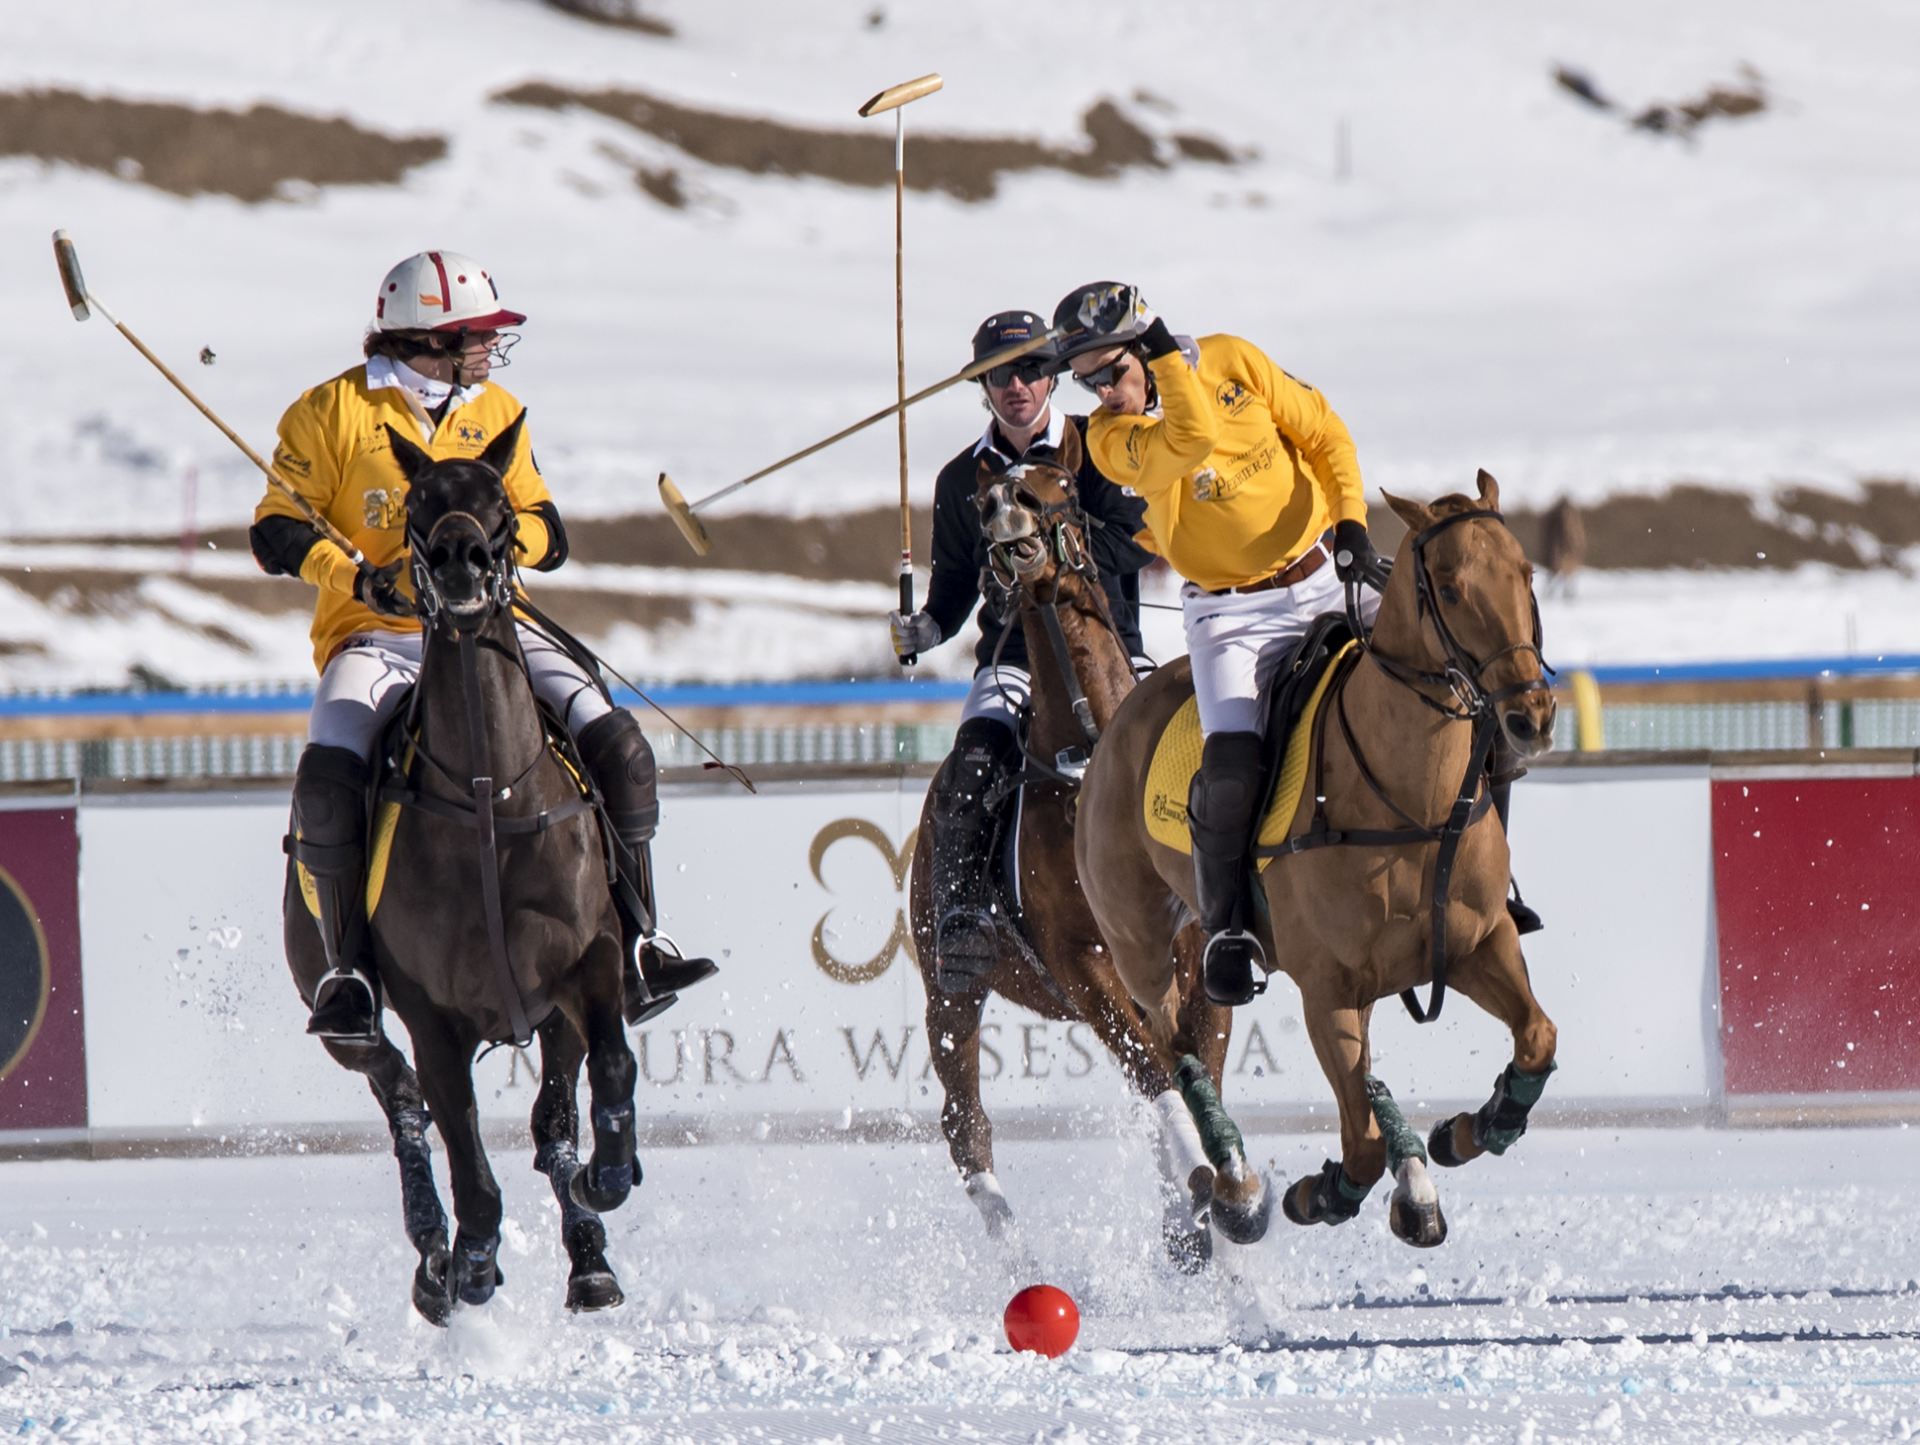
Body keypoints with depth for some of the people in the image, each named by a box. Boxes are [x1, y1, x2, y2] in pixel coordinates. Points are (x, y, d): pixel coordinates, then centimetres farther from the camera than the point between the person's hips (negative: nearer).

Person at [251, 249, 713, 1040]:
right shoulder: (333, 411, 0)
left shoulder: (496, 413, 13)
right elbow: (276, 531, -1)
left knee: (616, 744, -16)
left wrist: (507, 538, -9)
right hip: (374, 640, -3)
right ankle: (349, 970, -18)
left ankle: (632, 946, -10)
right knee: (328, 776, -30)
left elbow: (546, 531, 15)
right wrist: (358, 577, -18)